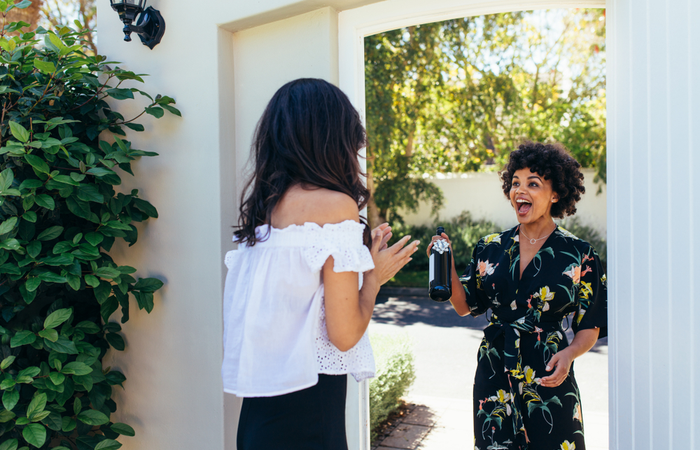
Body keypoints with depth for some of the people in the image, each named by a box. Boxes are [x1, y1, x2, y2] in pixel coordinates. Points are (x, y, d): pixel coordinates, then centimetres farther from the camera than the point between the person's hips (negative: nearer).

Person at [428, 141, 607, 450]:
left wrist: (569, 354, -19)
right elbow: (465, 306, 5)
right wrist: (447, 267, -8)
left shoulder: (578, 254, -4)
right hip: (494, 376, 2)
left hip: (549, 380, -2)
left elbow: (590, 326, -1)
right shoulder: (490, 248, 3)